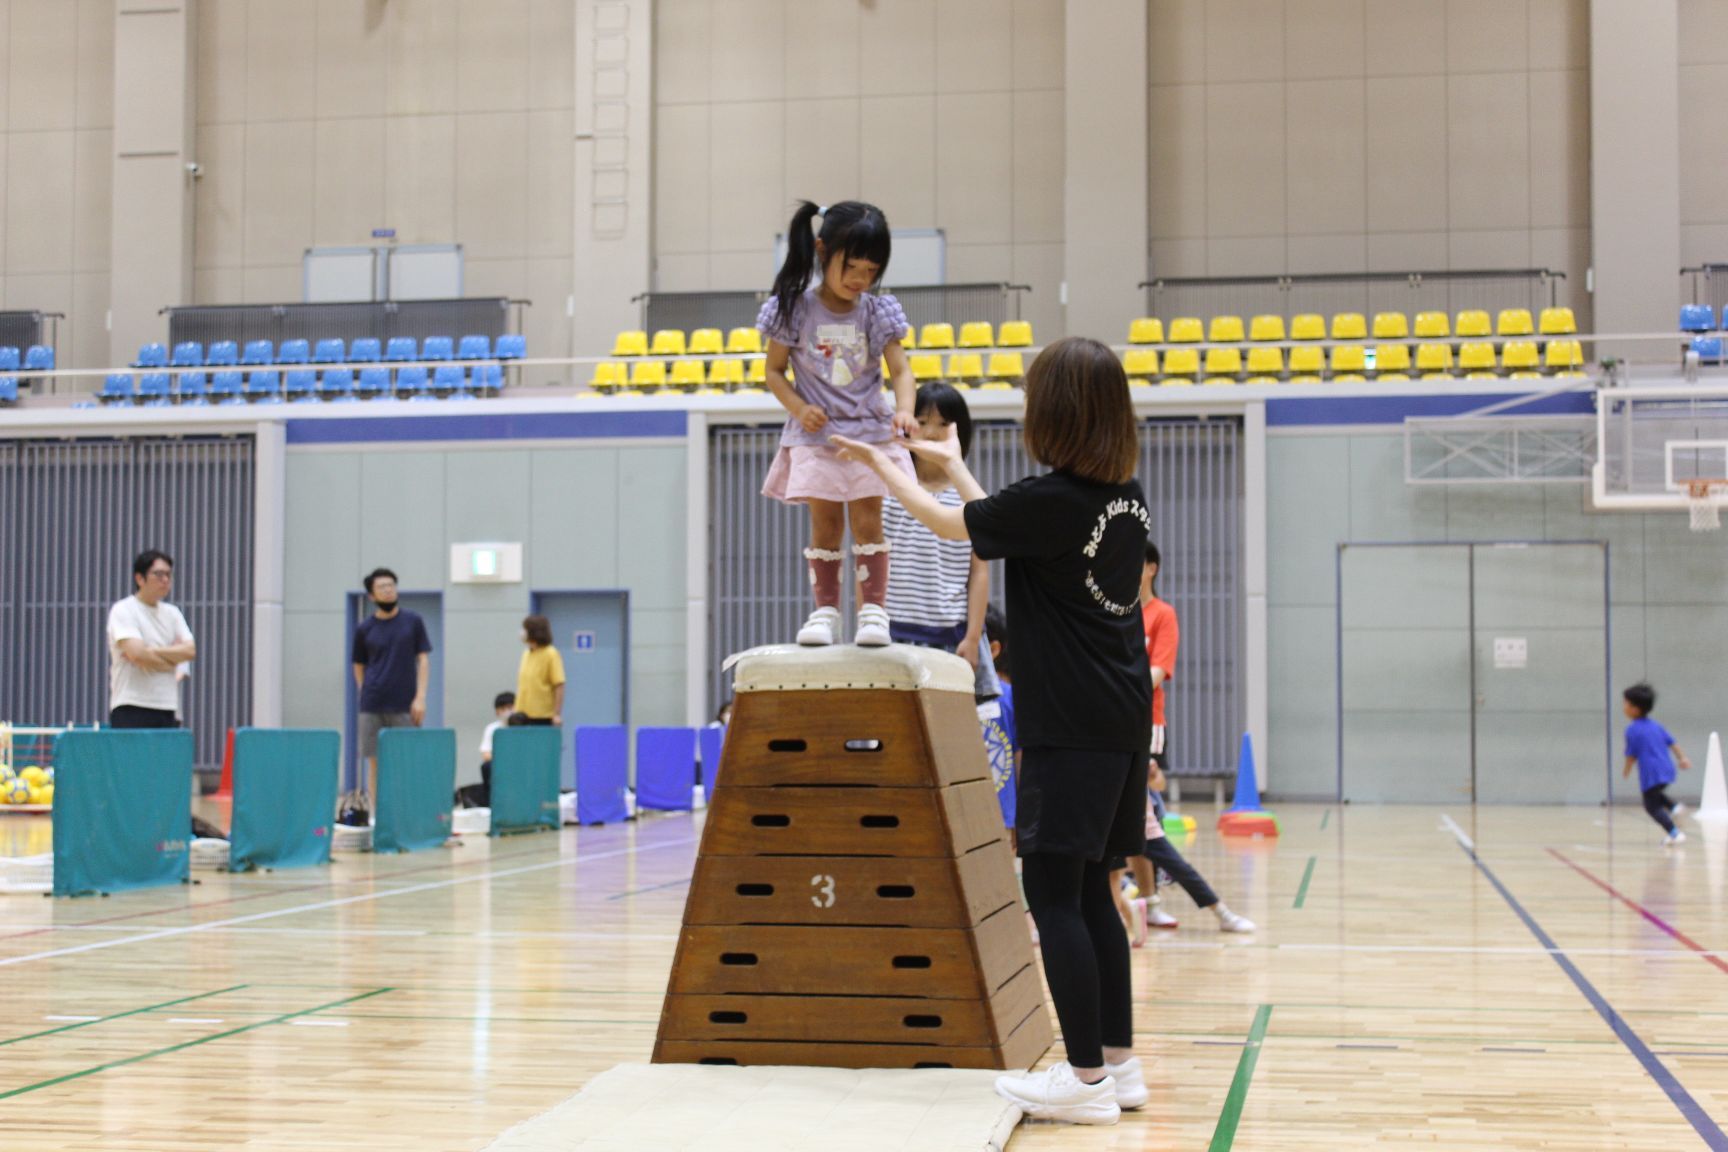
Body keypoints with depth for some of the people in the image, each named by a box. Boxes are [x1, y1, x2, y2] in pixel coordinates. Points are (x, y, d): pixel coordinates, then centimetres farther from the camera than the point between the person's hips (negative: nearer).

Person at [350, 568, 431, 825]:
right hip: (372, 706, 1)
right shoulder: (364, 628, 6)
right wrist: (367, 693, 4)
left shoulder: (413, 621, 4)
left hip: (404, 706, -1)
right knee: (375, 761, 2)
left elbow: (423, 660, 3)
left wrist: (421, 696, -6)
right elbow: (358, 666, 15)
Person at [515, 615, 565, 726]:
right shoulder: (526, 654, 12)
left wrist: (557, 714, -17)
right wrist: (516, 711, 14)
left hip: (543, 716, -6)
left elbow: (559, 686, -12)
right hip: (524, 714, 6)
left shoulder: (551, 654, -8)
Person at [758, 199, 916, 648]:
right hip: (816, 434, -1)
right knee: (826, 522, 0)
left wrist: (904, 410, -25)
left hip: (870, 431, 1)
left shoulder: (878, 312, -1)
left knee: (867, 520, -2)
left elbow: (900, 370, -5)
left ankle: (874, 608, 3)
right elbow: (775, 371, 3)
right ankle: (825, 610, 8)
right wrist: (798, 407, -14)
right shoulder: (794, 309, -5)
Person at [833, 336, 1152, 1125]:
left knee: (1053, 893, -4)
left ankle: (1088, 1078, -2)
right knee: (1088, 892, 14)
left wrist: (882, 466, 17)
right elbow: (999, 522, 22)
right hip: (1122, 721, 8)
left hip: (1069, 726, -8)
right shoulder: (1127, 496, 9)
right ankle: (1118, 1063, 18)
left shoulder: (1051, 499, -16)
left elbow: (950, 525, 1)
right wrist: (953, 465, 34)